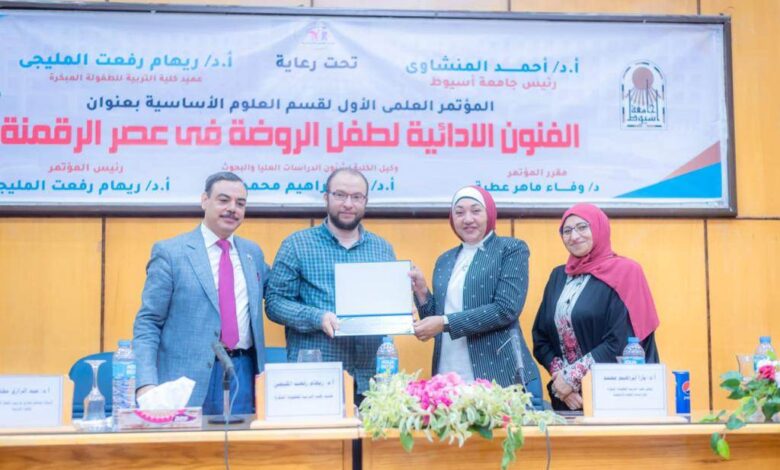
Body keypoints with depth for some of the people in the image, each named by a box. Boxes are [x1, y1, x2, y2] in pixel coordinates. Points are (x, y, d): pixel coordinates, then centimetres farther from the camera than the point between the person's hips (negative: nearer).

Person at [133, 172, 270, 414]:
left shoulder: (253, 253, 12)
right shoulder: (170, 252, -2)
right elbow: (148, 323, -5)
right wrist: (146, 384, -16)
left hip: (242, 375, 4)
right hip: (187, 381, -4)